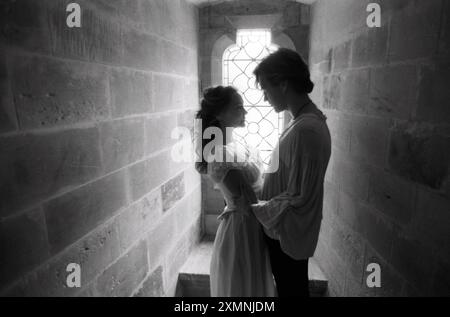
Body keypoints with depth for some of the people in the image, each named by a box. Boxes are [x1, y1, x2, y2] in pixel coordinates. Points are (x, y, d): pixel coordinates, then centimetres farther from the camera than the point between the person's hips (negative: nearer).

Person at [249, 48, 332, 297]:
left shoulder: (306, 129, -27)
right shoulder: (306, 120, 4)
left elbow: (297, 199, -27)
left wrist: (253, 209, -17)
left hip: (288, 234, -8)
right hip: (287, 231, 8)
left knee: (291, 290, 15)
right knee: (295, 288, 26)